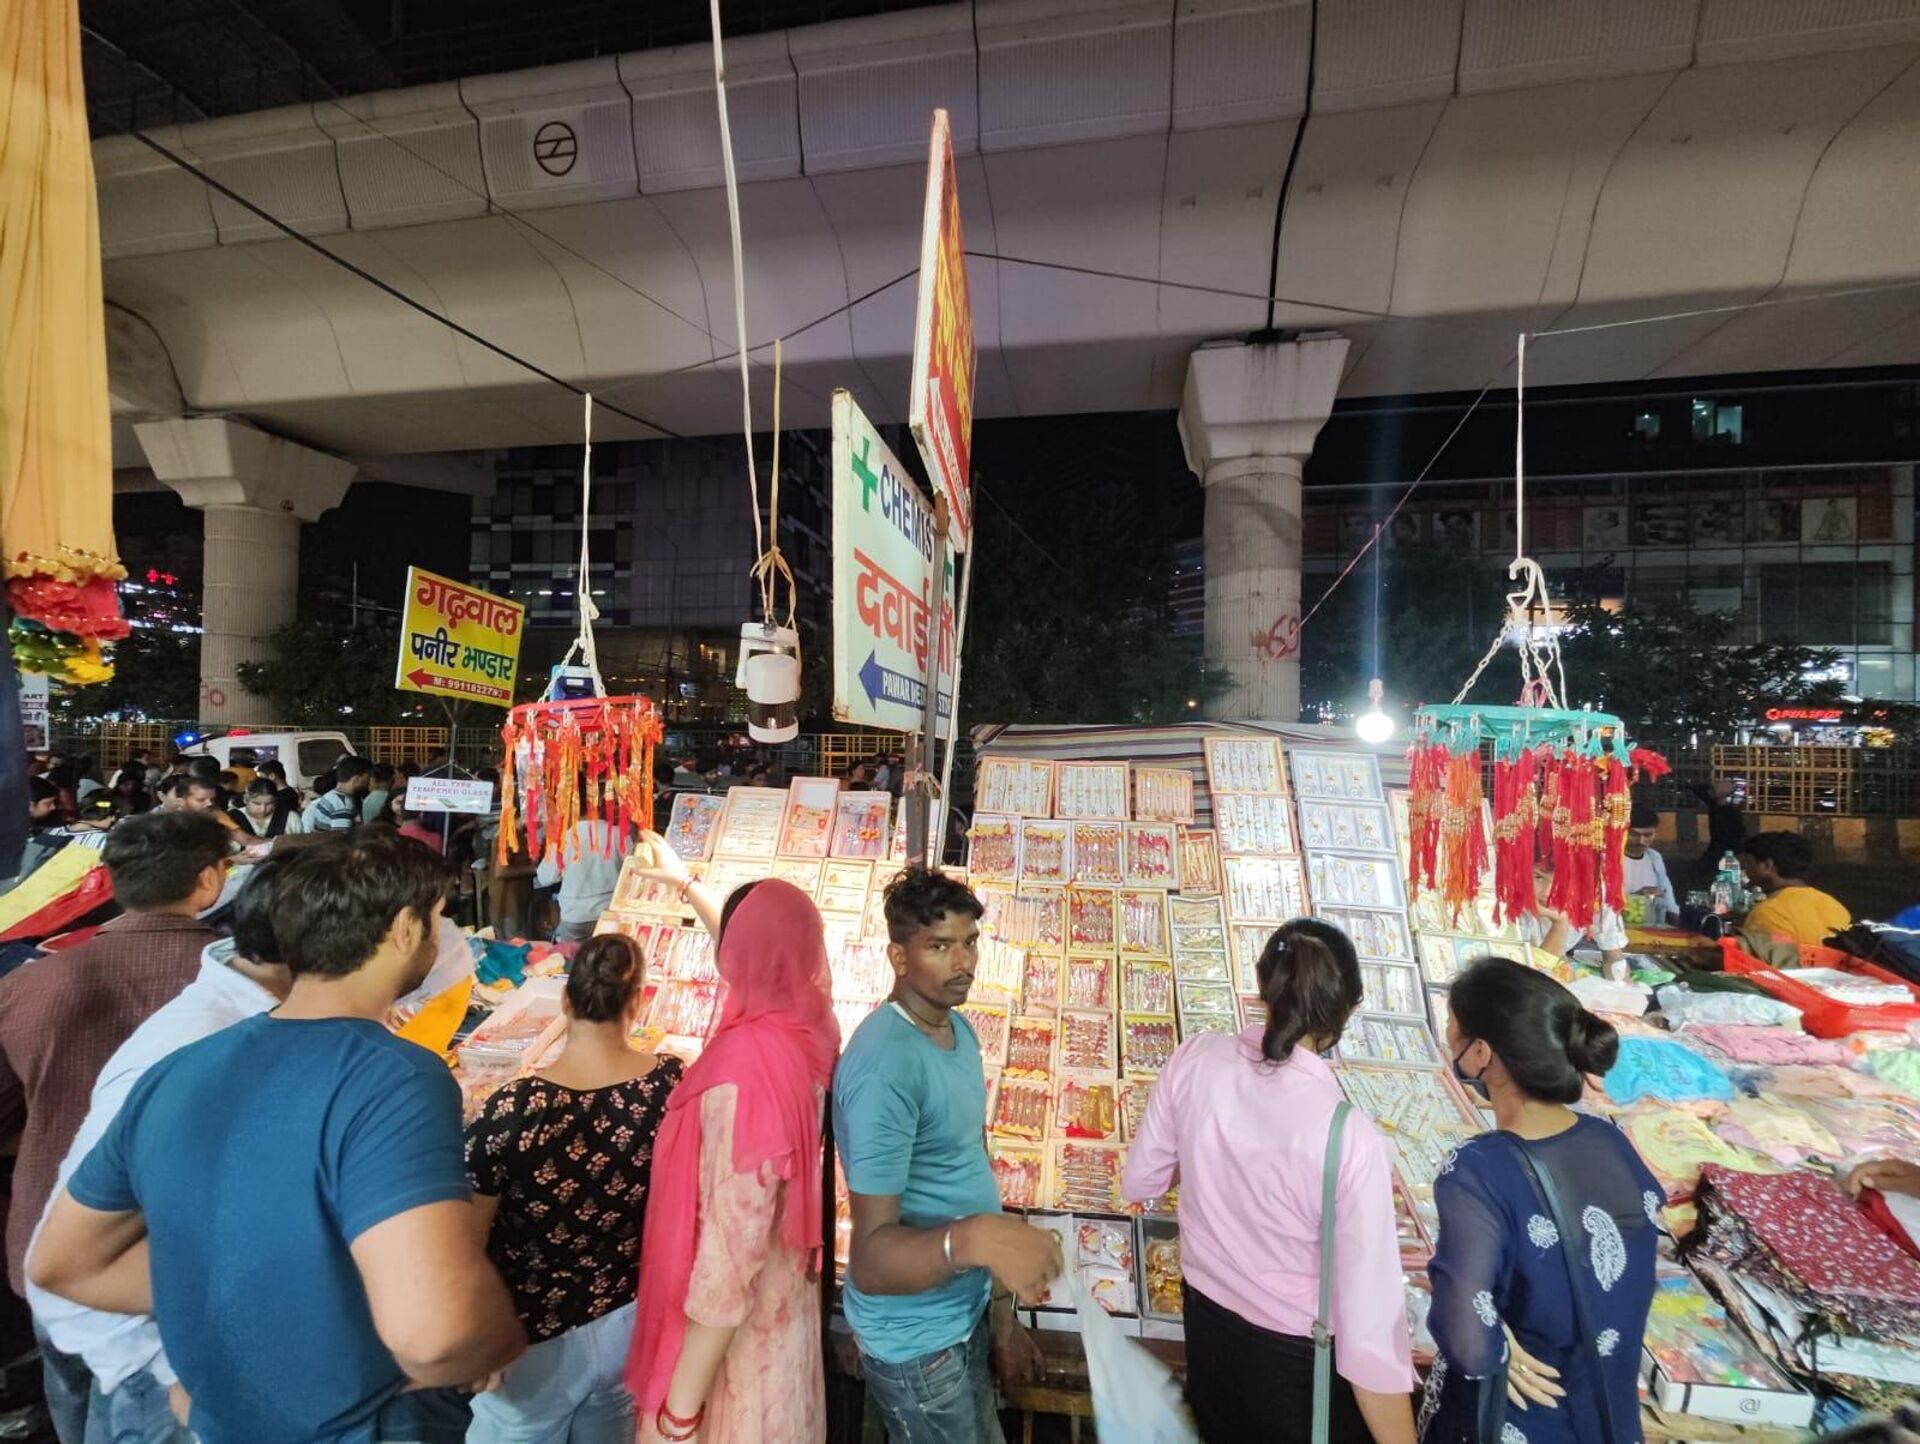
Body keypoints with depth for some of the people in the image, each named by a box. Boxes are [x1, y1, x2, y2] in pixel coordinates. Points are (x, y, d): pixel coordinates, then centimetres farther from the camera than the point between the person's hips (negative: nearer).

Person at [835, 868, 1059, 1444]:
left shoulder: (959, 1029, -1)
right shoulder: (884, 1063, -30)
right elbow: (871, 1258, -30)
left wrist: (999, 1309, 11)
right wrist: (972, 1239, -47)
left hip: (966, 1309, 8)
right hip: (916, 1336, -8)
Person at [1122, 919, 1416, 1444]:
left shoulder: (1196, 1059, -19)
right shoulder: (1352, 1141, -31)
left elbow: (1139, 1182, -3)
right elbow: (1369, 1333, -25)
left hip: (1208, 1326, 3)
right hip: (1299, 1360, -3)